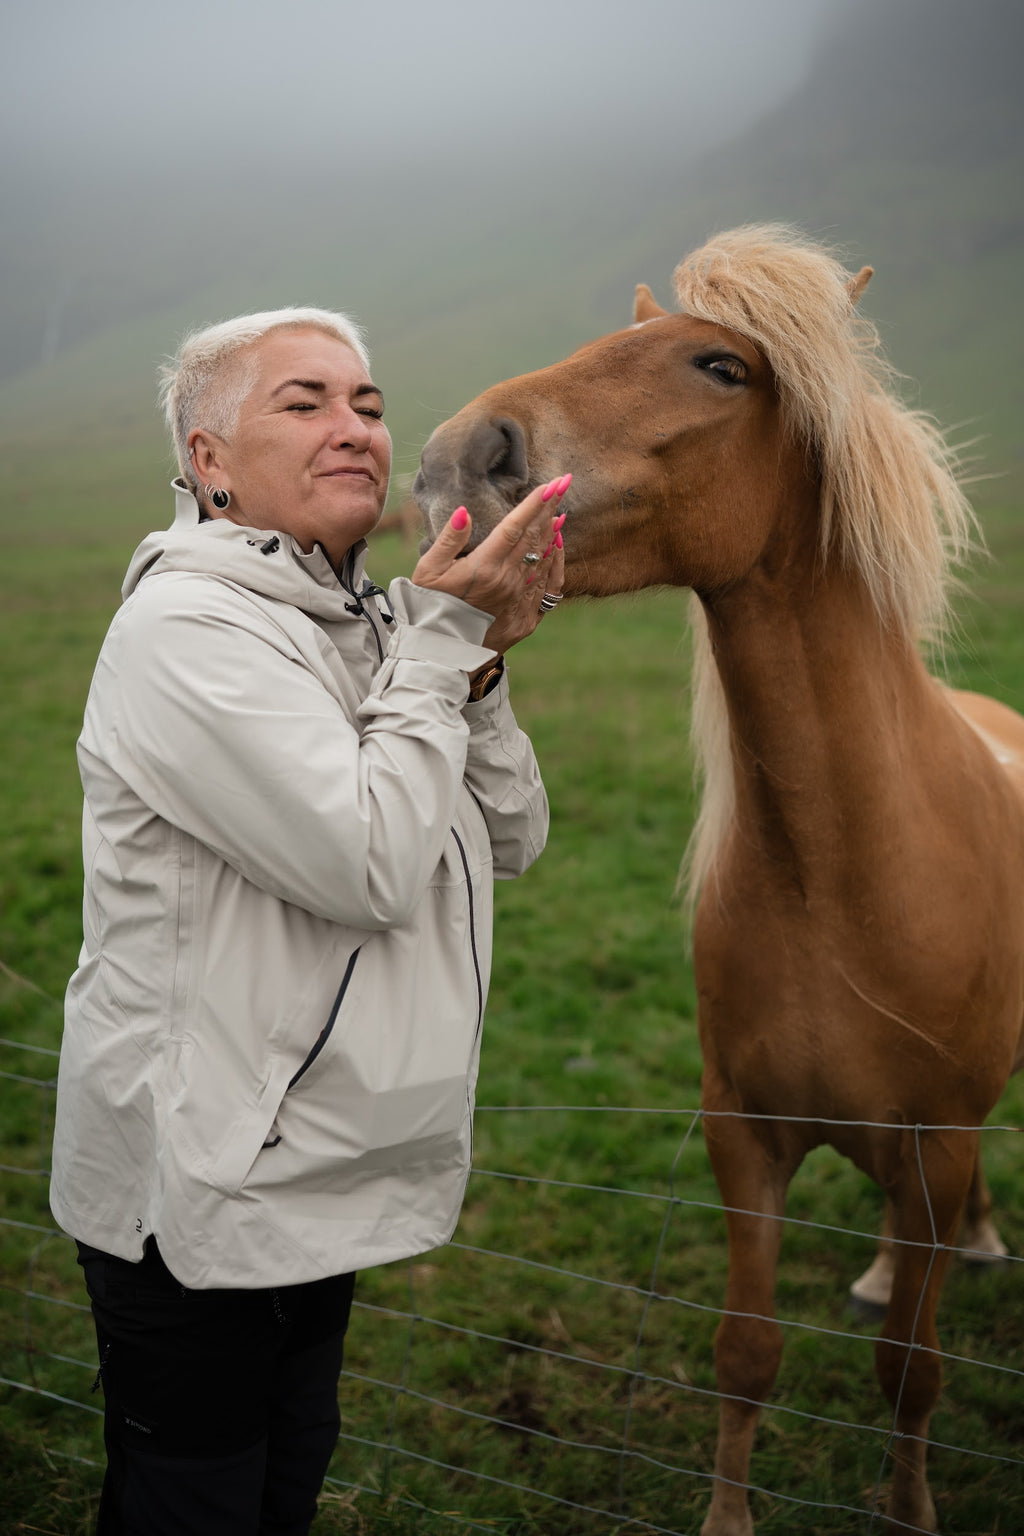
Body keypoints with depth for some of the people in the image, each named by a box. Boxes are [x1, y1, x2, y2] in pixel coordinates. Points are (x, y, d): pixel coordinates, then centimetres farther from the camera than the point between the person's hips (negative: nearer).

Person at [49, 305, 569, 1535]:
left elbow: (509, 841, 7)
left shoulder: (362, 628, 8)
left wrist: (479, 666, -8)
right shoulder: (188, 629, -21)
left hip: (315, 1169, 9)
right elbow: (374, 866, -28)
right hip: (196, 1189, -8)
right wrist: (441, 641, -20)